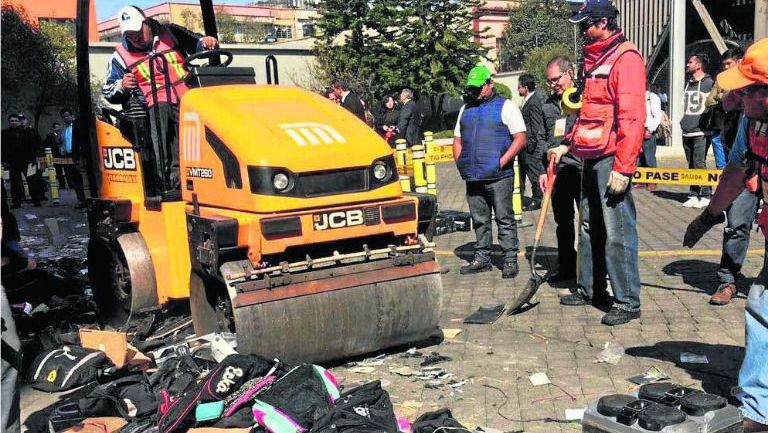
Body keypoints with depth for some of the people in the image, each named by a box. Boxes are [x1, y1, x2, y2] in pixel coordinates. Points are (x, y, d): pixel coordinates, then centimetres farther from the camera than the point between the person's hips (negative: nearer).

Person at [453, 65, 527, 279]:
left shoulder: (505, 106, 0)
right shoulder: (465, 109, 18)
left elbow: (520, 139, -7)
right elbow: (458, 140, 24)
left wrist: (502, 162, -15)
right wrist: (460, 163, 8)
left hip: (498, 176, -6)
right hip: (473, 177, 6)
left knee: (505, 219, -1)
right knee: (479, 220, 12)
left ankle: (510, 259, 5)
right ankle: (482, 257, 21)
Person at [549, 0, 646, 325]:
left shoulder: (626, 58, -11)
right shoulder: (593, 60, 18)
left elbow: (632, 117, -18)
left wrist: (623, 168, -22)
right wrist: (567, 145, 18)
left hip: (612, 159, -9)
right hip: (590, 158, 9)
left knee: (617, 232, -6)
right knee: (590, 226, 15)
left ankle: (627, 302, 2)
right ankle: (589, 289, 27)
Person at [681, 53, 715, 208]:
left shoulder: (709, 83, -5)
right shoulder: (688, 84, 17)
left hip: (701, 133, -7)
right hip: (687, 132, 7)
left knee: (699, 164, -10)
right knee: (691, 165, 8)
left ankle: (705, 195, -3)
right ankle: (693, 195, 14)